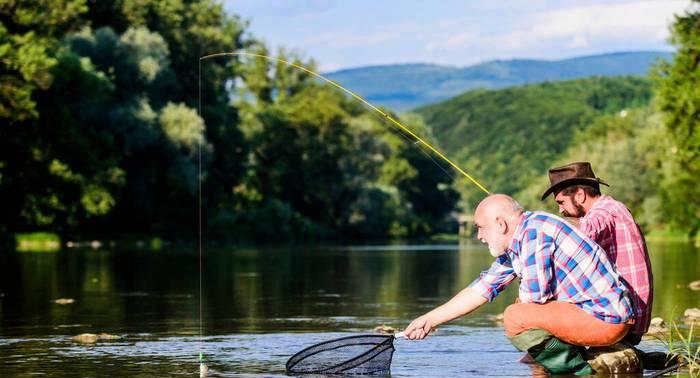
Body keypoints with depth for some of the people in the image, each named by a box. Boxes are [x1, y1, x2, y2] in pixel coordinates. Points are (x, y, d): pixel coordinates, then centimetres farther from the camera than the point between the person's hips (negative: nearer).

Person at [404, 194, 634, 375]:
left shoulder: (535, 229, -14)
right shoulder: (512, 248, 14)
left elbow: (536, 293, -19)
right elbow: (480, 290, 19)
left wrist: (523, 297, 5)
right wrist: (430, 320, 20)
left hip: (606, 318, -10)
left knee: (516, 317, -15)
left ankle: (578, 370, -7)